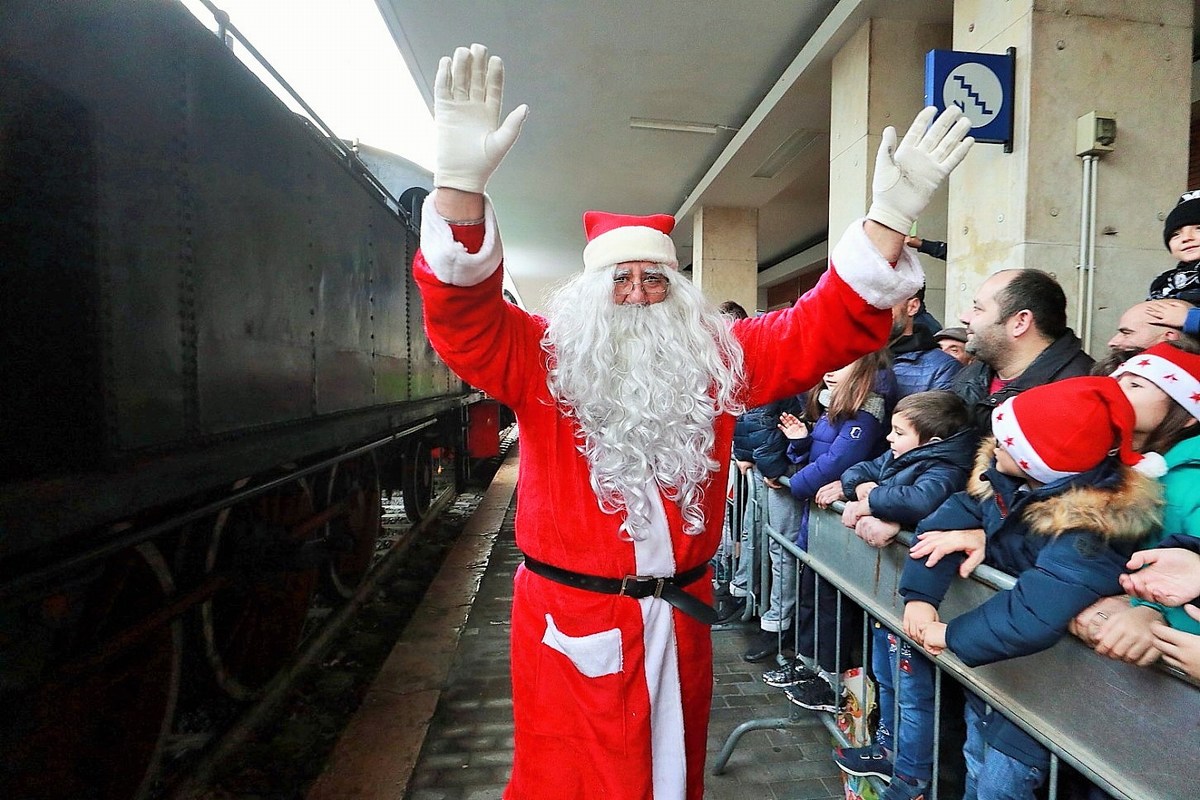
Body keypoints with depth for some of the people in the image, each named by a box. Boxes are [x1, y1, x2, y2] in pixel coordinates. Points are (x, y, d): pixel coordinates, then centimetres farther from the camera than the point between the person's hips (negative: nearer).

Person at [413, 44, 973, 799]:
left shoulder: (720, 360, 0)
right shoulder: (546, 359, -8)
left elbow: (827, 326, -5)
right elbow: (463, 314, -22)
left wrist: (890, 218, -19)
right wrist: (461, 181, -38)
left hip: (678, 615, 3)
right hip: (571, 618, -2)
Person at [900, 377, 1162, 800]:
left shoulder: (1089, 530, -34)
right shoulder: (1008, 478, -11)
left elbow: (1035, 614, -44)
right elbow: (947, 520, -12)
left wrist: (951, 634, -31)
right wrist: (919, 596, -22)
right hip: (985, 669, 7)